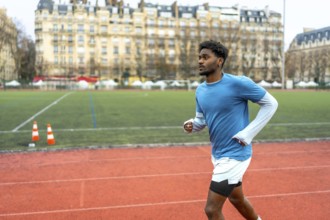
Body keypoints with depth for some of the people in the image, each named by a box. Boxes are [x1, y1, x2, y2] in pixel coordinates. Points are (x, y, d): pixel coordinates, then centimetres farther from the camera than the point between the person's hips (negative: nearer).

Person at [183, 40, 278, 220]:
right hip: (217, 154, 8)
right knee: (236, 198, 26)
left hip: (234, 155, -8)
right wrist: (191, 125, -10)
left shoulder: (238, 83, -19)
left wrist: (247, 134, -16)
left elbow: (271, 104, -10)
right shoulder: (200, 90, 3)